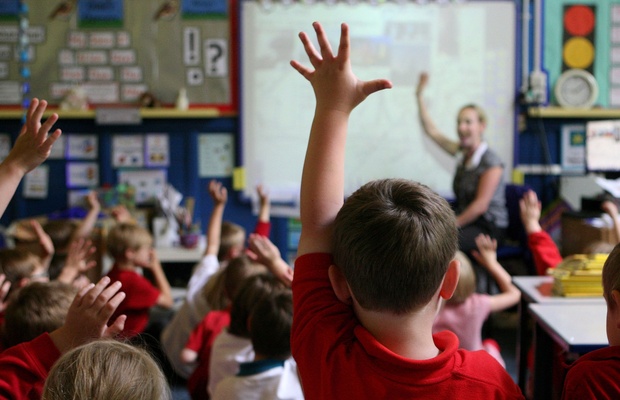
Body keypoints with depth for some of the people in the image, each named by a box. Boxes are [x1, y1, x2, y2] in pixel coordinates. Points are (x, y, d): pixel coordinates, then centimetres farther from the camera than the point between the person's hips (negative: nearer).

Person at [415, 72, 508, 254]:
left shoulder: (491, 162, -12)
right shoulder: (462, 152, 9)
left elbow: (481, 205, -16)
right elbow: (431, 130, 16)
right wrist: (420, 95, 14)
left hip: (488, 228, -7)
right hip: (466, 221, 7)